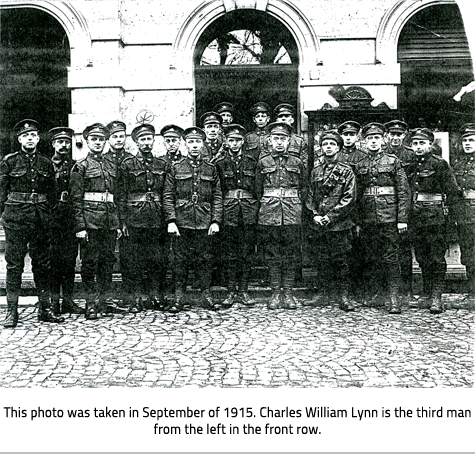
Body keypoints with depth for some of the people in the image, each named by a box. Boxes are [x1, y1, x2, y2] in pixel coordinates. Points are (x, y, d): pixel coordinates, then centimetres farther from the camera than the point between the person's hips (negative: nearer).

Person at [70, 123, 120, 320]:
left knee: (108, 260, 7)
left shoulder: (112, 164, 15)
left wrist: (118, 222, 12)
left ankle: (103, 301, 17)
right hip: (90, 219, -4)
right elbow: (76, 199, -4)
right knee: (90, 261, -1)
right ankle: (91, 304, 6)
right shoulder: (81, 166, 1)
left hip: (110, 219, 5)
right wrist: (80, 226, -11)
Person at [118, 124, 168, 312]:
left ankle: (156, 297, 14)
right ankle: (136, 298, 11)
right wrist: (123, 221, -5)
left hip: (157, 220, 2)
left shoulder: (162, 165, 10)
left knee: (158, 260, 4)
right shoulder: (127, 165, 3)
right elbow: (121, 196, 1)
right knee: (136, 262, 2)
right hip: (135, 219, -2)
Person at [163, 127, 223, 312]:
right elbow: (168, 196, 1)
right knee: (181, 260, 3)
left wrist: (216, 221, -2)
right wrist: (171, 221, -8)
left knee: (204, 259, 7)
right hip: (182, 222, -1)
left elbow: (217, 197, 7)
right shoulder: (176, 168, 4)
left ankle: (206, 296, 16)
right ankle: (178, 298, 10)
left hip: (204, 223, 1)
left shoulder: (211, 169, 9)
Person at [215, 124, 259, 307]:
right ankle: (231, 291, 8)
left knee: (247, 251, 4)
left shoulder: (252, 158, 9)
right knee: (230, 252, 1)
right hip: (229, 209, -1)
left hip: (249, 209, 1)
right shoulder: (220, 161, 6)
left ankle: (243, 291, 11)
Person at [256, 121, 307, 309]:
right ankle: (276, 293, 11)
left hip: (292, 214, 0)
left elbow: (304, 188, 14)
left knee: (291, 253, 2)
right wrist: (266, 206, 7)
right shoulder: (263, 162, 6)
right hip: (268, 214, 0)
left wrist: (296, 205, 8)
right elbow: (258, 189, 12)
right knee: (272, 253, 3)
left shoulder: (297, 162, 7)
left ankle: (288, 293, 10)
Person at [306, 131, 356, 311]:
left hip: (340, 224, -4)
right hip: (319, 224, 4)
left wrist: (331, 216, -13)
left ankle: (343, 296, 6)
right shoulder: (315, 171, 13)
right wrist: (315, 215, -4)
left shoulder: (346, 170, -1)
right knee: (322, 260, 8)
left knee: (341, 260, -1)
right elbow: (310, 196, 13)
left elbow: (349, 198, -8)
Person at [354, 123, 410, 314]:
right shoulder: (359, 166, 13)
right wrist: (357, 222, 10)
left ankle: (394, 298, -2)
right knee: (372, 259, 8)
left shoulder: (393, 162, 3)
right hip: (367, 218, 4)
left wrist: (402, 219, -7)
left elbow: (404, 192, 0)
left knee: (390, 258, -5)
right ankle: (378, 293, 18)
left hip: (388, 217, -4)